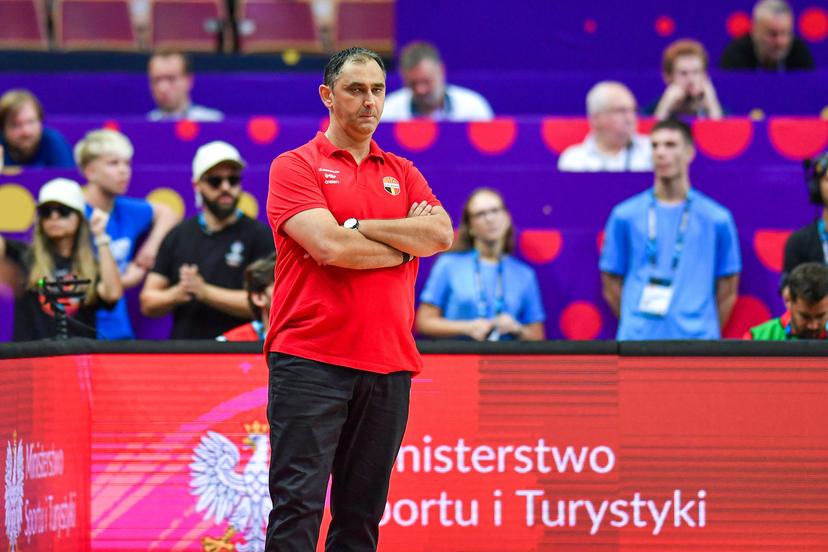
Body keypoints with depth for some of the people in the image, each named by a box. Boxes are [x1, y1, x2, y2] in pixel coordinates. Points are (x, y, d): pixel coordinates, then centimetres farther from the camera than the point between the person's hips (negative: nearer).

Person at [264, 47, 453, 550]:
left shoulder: (403, 173, 17)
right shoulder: (295, 167, 1)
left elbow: (441, 234, 0)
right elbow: (329, 247, -13)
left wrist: (359, 226, -7)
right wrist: (407, 244, 0)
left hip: (389, 364, 5)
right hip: (310, 361, -5)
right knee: (298, 503, -11)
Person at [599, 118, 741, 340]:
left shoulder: (717, 219, 5)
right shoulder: (625, 216, 7)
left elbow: (727, 290, 10)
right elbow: (611, 286, 11)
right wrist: (637, 326, 8)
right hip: (639, 341, 0)